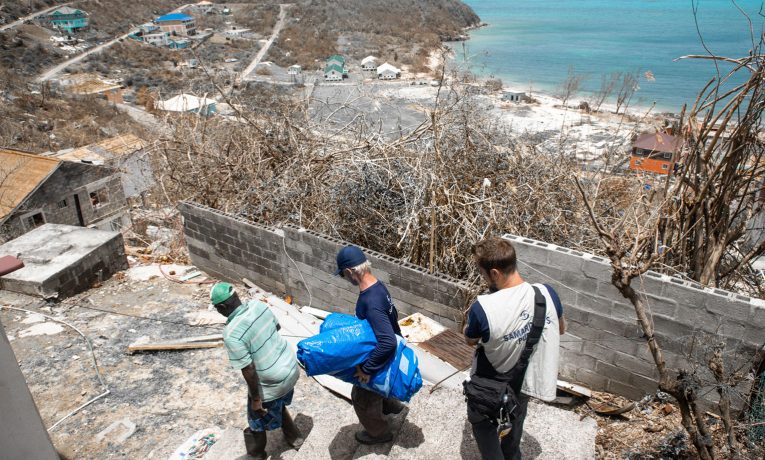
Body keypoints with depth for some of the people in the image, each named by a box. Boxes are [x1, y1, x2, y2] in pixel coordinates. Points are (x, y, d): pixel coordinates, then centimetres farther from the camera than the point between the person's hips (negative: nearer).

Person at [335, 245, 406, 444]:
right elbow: (391, 315, 8)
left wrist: (367, 369, -32)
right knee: (375, 386, 32)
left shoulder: (370, 302, -38)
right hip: (382, 355, 8)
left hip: (378, 359, -8)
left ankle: (379, 433, 38)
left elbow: (388, 342, -41)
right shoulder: (378, 285, -9)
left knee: (362, 397, 15)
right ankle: (391, 405, 57)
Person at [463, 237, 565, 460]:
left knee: (483, 425, 26)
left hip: (491, 386, -5)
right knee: (514, 422, 34)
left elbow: (470, 340, -13)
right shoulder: (547, 294, -23)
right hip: (526, 379, 5)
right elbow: (561, 329, -1)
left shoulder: (482, 308, -37)